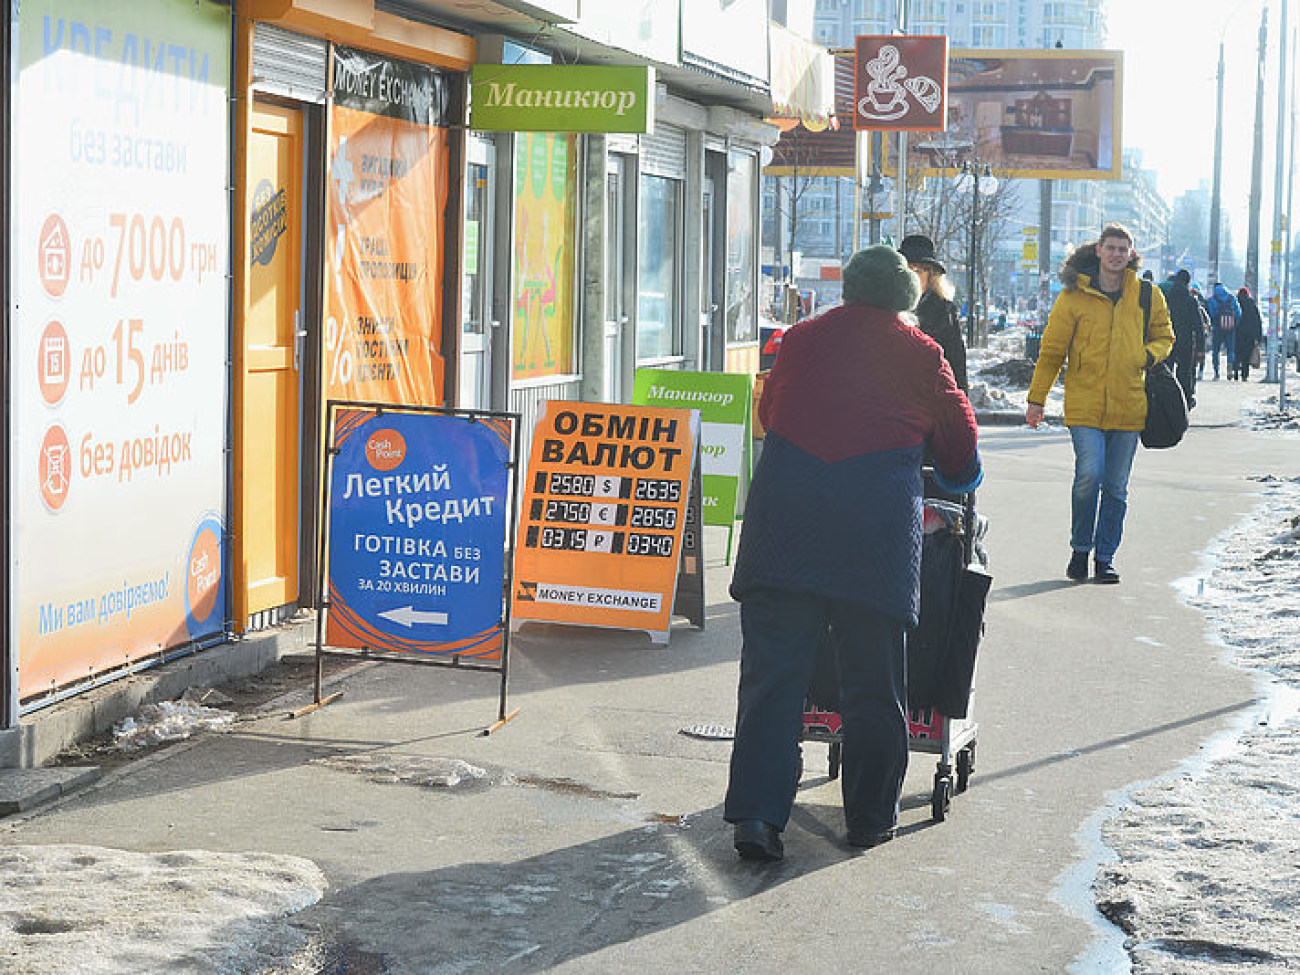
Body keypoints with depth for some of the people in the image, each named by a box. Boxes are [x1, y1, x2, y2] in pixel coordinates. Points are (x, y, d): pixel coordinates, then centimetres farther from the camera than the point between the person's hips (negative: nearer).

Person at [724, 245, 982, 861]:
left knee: (772, 670, 0)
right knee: (873, 679, 9)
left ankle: (756, 812, -10)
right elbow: (959, 437, 21)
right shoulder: (919, 353, 12)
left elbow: (766, 413, 28)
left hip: (783, 512, 2)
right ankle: (869, 817, 17)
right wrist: (958, 478, 42)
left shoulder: (802, 338, 18)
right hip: (878, 521, -1)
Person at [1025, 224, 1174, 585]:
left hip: (1128, 407, 2)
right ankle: (1080, 548, 4)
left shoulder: (1148, 296, 7)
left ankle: (1105, 557, 17)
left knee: (1116, 486, 5)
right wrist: (1036, 398, 3)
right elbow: (1051, 350, 5)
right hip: (1084, 404, -2)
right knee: (1089, 474, -16)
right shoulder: (1074, 295, 0)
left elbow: (1164, 337, 21)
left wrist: (1150, 355, -3)